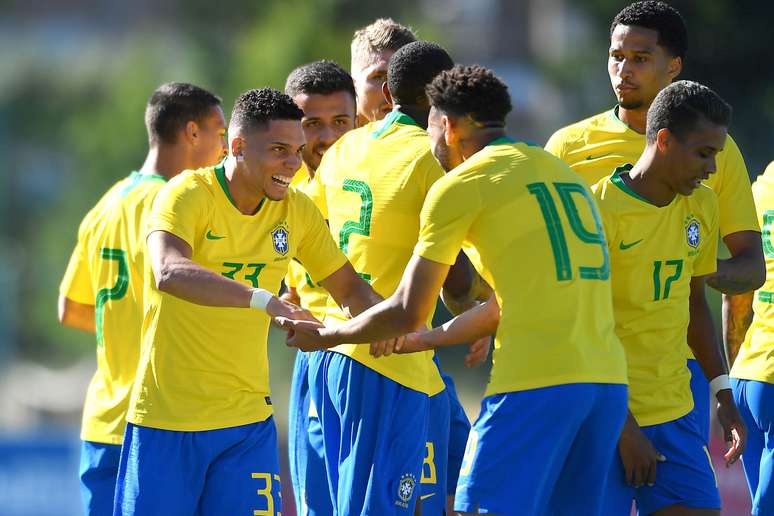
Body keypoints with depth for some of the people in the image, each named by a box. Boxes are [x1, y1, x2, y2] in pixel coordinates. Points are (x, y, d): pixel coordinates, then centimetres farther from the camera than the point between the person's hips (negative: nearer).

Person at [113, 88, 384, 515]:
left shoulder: (297, 211, 3)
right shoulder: (188, 195, -14)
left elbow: (348, 288, 14)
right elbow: (169, 273, -33)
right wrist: (262, 299, -46)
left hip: (249, 416, 4)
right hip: (167, 416, -4)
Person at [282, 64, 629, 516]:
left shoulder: (461, 185, 1)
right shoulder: (562, 172, 22)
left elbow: (408, 314, 3)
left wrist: (322, 337, 18)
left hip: (537, 381, -7)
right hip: (607, 378, 7)